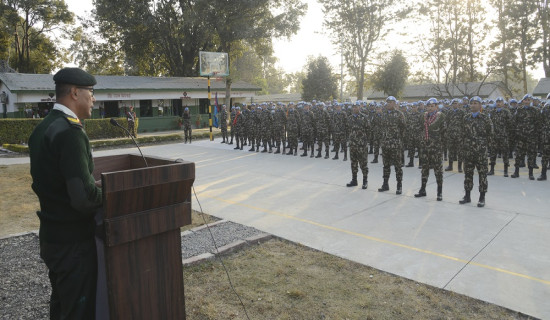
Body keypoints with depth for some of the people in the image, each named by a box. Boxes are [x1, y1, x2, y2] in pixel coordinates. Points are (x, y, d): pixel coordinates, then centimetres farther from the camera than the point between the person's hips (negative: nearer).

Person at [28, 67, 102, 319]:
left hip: (51, 236, 9)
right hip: (73, 241, -9)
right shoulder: (70, 132, -23)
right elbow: (84, 197, -30)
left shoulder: (42, 128, 6)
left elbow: (45, 182, 13)